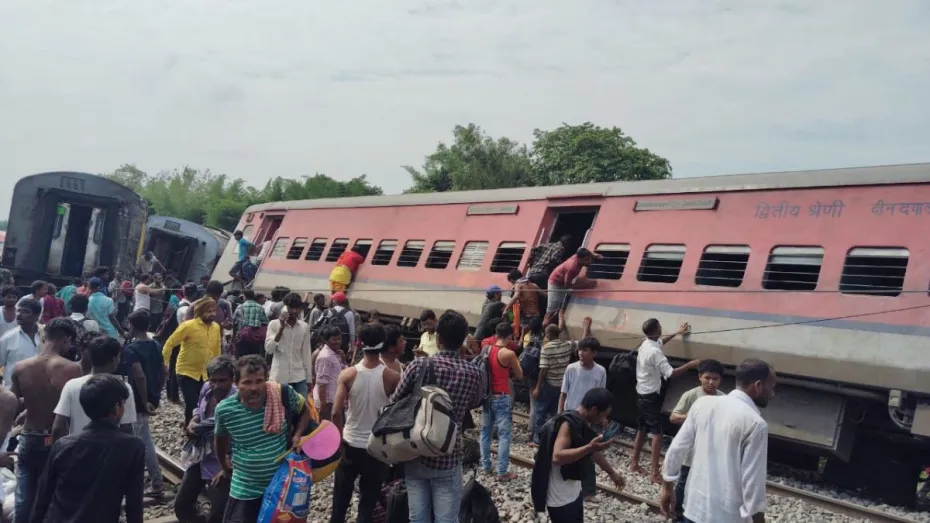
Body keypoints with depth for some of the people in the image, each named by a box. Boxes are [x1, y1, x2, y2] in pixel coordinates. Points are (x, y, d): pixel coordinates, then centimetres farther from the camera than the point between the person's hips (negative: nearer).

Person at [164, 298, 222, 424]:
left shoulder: (216, 327, 1)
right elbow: (170, 343, -11)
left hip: (205, 374, 5)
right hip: (187, 372, -5)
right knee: (192, 406, -9)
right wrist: (165, 364, -15)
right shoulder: (189, 325, -15)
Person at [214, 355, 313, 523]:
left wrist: (298, 436, -14)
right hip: (245, 489, -1)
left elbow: (304, 411, 2)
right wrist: (226, 468, 19)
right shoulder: (224, 410, -17)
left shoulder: (283, 393, -19)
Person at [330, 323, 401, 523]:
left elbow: (336, 413, -15)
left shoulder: (348, 374, -12)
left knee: (341, 497, 19)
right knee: (368, 501, 12)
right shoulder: (393, 378, -12)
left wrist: (340, 442, -4)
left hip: (351, 445, 1)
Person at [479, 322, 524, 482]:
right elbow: (520, 376, -4)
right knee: (504, 434, -1)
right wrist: (516, 362, 13)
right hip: (502, 397, -6)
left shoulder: (487, 350, 2)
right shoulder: (509, 354, -16)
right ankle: (502, 472, 0)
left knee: (485, 431, 16)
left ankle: (486, 466, 24)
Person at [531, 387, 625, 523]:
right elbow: (557, 457, -37)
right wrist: (590, 447, -39)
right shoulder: (568, 424, -25)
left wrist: (612, 472, 28)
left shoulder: (583, 424, 4)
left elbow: (593, 453, 20)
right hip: (560, 498, -10)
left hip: (574, 492, 10)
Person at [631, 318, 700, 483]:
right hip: (651, 396, -9)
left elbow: (660, 342, 29)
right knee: (657, 433, -7)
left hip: (641, 393, 9)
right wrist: (690, 364, -19)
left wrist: (677, 333, 35)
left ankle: (634, 463, 27)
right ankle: (655, 473, -8)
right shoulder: (655, 352, -24)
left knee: (642, 429, 19)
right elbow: (670, 374, -28)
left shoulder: (645, 344, 5)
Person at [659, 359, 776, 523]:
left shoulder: (703, 403, 0)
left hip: (695, 505, 5)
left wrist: (667, 488, 13)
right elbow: (752, 480, -16)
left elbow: (677, 449, 3)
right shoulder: (755, 424, -16)